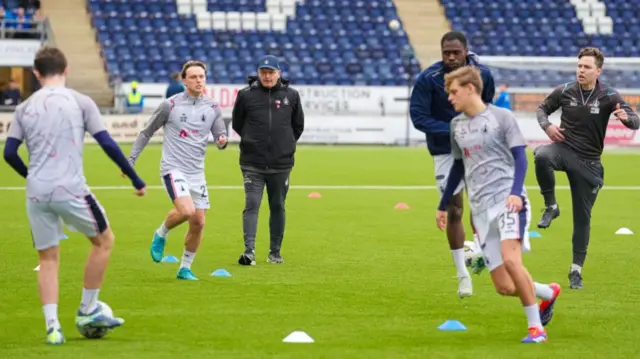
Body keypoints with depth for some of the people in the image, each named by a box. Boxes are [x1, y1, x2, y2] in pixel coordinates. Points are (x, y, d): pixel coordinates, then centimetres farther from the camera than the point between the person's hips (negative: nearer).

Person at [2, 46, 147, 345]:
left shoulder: (25, 108, 10)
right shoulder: (80, 102, 1)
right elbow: (107, 144, -3)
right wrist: (135, 178, 5)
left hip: (36, 193, 3)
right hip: (71, 191, -3)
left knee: (48, 258, 12)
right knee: (104, 240, 17)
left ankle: (52, 326, 0)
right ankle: (87, 311, 18)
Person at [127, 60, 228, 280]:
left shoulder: (212, 107, 6)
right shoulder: (170, 105, -5)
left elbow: (220, 135, 9)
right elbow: (146, 133, 4)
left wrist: (222, 141, -17)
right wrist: (130, 161, 2)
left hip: (197, 173, 5)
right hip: (173, 169, -5)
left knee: (198, 223, 2)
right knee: (187, 211, -25)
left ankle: (185, 268, 19)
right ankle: (161, 235, 4)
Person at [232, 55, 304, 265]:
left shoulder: (291, 95, 2)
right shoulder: (246, 95, -2)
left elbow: (298, 125, 15)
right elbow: (237, 123, 11)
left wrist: (286, 144, 11)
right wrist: (252, 141, 10)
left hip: (281, 163, 2)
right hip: (252, 164, -2)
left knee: (277, 207, 11)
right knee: (251, 205, -11)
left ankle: (275, 252, 21)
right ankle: (249, 251, -17)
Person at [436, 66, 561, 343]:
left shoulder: (501, 117, -1)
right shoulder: (457, 125, 16)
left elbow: (520, 158, -4)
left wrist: (516, 193, -19)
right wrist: (443, 206, 31)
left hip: (508, 199, -5)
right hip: (481, 208, 5)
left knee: (510, 258, -29)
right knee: (503, 286, -2)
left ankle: (536, 327, -18)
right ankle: (548, 293, 28)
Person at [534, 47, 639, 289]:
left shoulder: (608, 96, -8)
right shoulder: (564, 91, -3)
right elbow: (542, 108, 13)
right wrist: (547, 125, -9)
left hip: (588, 162, 0)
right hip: (563, 148, 0)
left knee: (582, 217, 3)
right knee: (541, 156, -37)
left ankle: (576, 270, 17)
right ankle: (551, 207, -17)